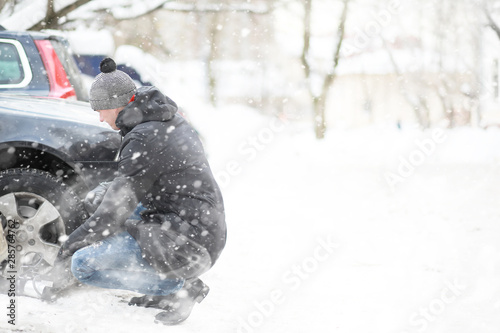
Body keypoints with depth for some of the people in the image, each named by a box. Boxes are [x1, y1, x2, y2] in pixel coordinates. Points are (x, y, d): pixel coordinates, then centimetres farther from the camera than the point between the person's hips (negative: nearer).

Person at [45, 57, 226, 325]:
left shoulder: (144, 140, -17)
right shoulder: (173, 123, 12)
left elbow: (114, 213, -14)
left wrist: (70, 246, -4)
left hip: (185, 246, -10)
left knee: (83, 265, -11)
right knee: (99, 198, 22)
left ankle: (180, 287, -8)